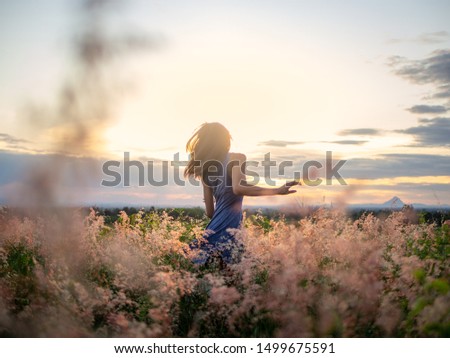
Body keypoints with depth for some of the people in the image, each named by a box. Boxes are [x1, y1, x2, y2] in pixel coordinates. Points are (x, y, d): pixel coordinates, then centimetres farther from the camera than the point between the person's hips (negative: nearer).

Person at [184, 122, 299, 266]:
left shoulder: (205, 169, 15)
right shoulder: (236, 158, -2)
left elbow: (209, 212, 14)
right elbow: (238, 188, -22)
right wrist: (277, 190, -21)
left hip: (214, 231, 7)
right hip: (230, 229, -7)